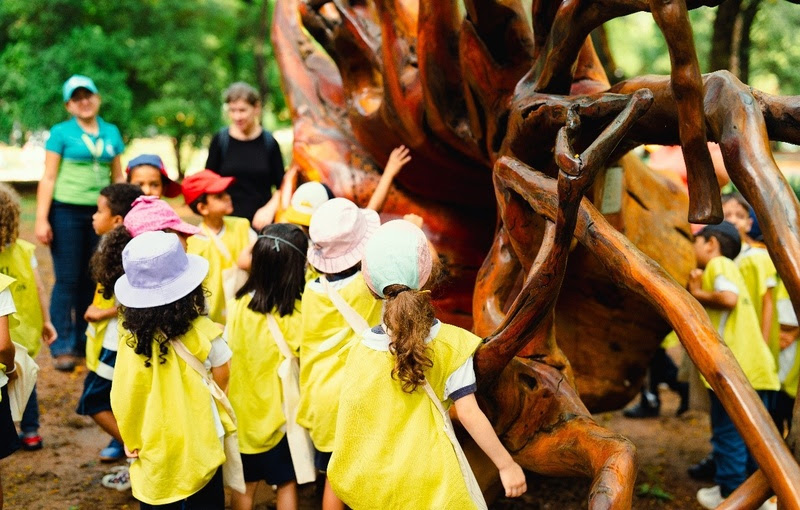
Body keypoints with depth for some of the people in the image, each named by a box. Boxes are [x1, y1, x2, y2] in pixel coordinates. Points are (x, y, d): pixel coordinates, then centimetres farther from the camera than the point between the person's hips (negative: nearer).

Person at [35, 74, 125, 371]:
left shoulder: (111, 133, 10)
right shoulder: (61, 133, -1)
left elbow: (118, 176, 14)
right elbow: (48, 178, -3)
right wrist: (41, 219, -9)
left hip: (101, 214, 4)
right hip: (67, 212, -4)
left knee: (93, 280, 8)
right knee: (68, 280, -2)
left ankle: (86, 341, 18)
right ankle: (63, 347, 2)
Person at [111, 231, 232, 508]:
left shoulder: (130, 337, -14)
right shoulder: (203, 333, -16)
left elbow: (122, 399, -7)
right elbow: (222, 380, -2)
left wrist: (133, 439, 7)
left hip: (152, 448, 2)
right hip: (199, 444, -1)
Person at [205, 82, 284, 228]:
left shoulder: (269, 142, 4)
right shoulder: (220, 140, 4)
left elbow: (282, 186, 8)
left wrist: (269, 209, -7)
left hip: (261, 221, 0)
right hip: (227, 220, 0)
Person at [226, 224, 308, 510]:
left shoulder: (238, 306, -10)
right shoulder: (295, 314, -22)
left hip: (242, 409, 3)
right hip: (280, 412, -3)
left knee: (244, 484, 18)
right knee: (287, 482, 16)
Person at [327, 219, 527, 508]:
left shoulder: (362, 352, -12)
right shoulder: (450, 343, -14)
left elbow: (352, 428, -5)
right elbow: (468, 412, -15)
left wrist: (350, 482, 10)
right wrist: (506, 464, -6)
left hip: (381, 476, 2)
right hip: (431, 473, -2)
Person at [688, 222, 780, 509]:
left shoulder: (718, 263, -3)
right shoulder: (728, 268, 25)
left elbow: (728, 298, -21)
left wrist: (697, 295, -5)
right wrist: (698, 293, 6)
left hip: (733, 368, -9)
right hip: (757, 367, 9)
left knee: (728, 434, 2)